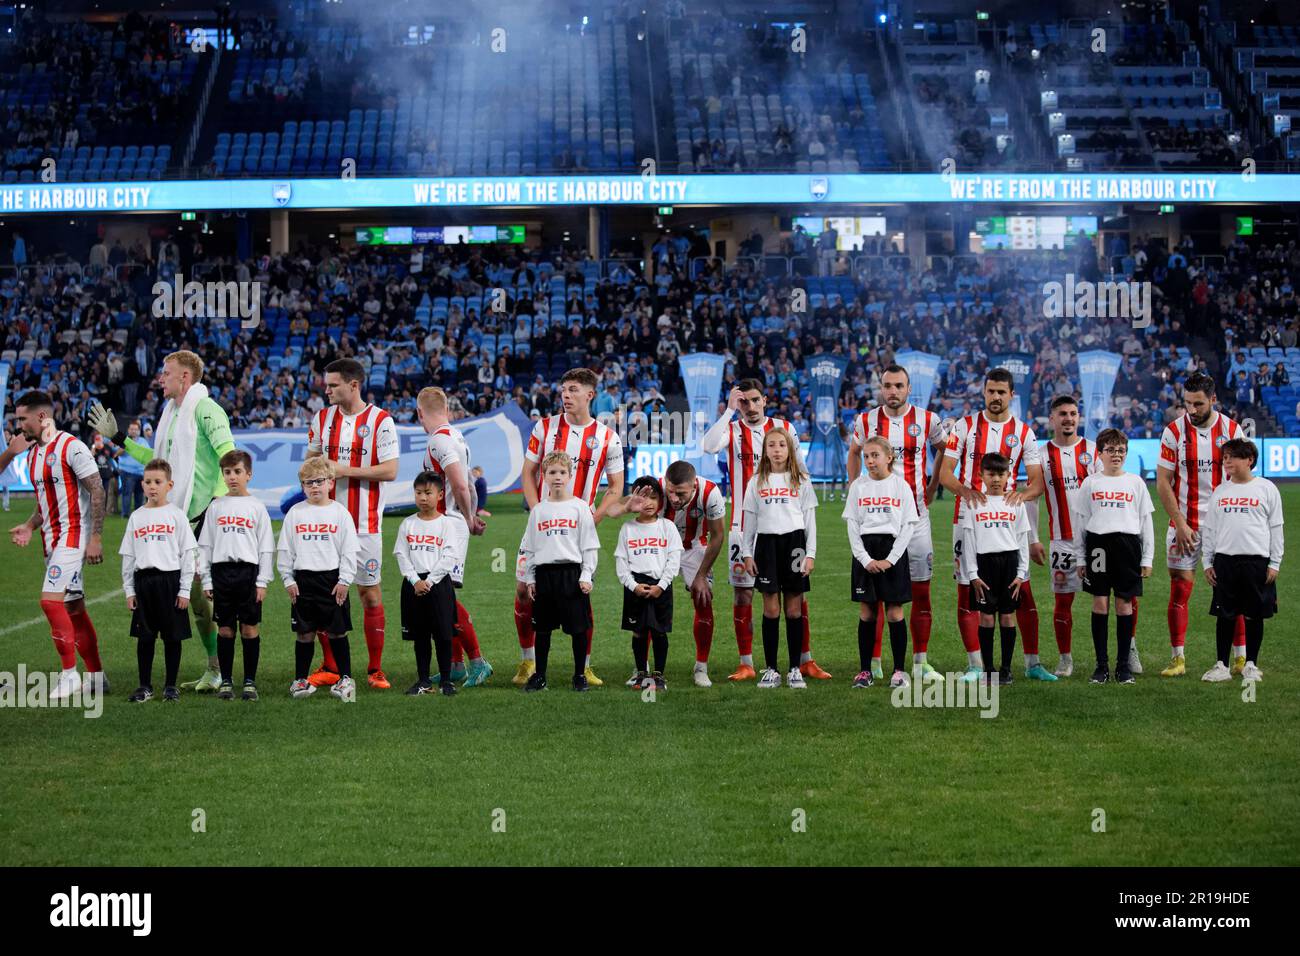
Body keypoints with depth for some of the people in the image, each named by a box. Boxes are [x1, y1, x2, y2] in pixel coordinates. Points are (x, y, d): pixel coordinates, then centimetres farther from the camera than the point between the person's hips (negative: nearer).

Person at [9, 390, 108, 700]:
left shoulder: (71, 447, -13)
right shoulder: (33, 454, 14)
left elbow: (97, 491, -14)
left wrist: (96, 538, -18)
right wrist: (29, 526, 6)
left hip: (74, 535, -9)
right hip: (51, 539, 9)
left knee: (50, 599, -18)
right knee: (73, 607, 10)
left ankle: (70, 674, -11)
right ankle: (96, 677, 17)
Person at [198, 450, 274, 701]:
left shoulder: (257, 507, 4)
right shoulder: (216, 507, 9)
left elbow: (266, 547, 3)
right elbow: (205, 545, 10)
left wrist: (262, 581, -3)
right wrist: (206, 580, 3)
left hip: (248, 571, -1)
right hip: (221, 571, 2)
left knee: (250, 629, 0)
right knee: (225, 629, 4)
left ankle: (250, 681, 8)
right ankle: (226, 681, 11)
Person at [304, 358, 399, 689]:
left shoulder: (381, 421, -6)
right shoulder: (322, 419, 9)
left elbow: (390, 471, -11)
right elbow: (311, 460, 20)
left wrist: (345, 470, -15)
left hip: (365, 523, -4)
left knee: (370, 593, -1)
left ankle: (375, 669, 8)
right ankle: (330, 668, 13)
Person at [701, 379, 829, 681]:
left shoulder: (784, 428, 7)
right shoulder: (732, 429, 1)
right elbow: (708, 446, -21)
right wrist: (729, 410, -18)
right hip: (744, 524, -1)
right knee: (742, 593, 1)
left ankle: (805, 660, 9)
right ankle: (746, 664, 8)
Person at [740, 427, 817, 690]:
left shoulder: (801, 480, 6)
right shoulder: (757, 481, 9)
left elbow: (810, 520, 6)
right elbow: (749, 520, 11)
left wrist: (810, 553, -2)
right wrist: (747, 553, 5)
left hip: (794, 542, -1)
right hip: (767, 543, 1)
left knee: (794, 610, 1)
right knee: (771, 609, -1)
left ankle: (795, 669, 7)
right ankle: (771, 670, 5)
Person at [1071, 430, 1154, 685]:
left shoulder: (1135, 482, 8)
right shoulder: (1090, 483, 8)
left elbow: (1146, 521, 9)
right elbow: (1080, 522, 10)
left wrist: (1147, 558, 4)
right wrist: (1080, 558, 6)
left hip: (1128, 544, 0)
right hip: (1098, 545, 0)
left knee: (1124, 604, 1)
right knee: (1100, 603, 0)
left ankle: (1123, 664, 7)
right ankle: (1101, 665, 5)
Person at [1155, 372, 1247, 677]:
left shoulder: (1231, 429, 0)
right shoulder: (1174, 432, -4)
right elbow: (1163, 483, -3)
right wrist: (1180, 524, -10)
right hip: (1184, 524, -1)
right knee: (1179, 592, -2)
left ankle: (1241, 657, 10)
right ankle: (1178, 659, 5)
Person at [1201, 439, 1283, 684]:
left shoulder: (1266, 489, 2)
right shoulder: (1220, 491, 10)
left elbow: (1276, 528, 2)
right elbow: (1209, 530, 13)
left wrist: (1274, 563, -3)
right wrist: (1207, 562, 8)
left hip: (1257, 560, -2)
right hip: (1224, 560, 2)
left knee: (1254, 615, 4)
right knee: (1224, 615, 4)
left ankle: (1251, 664, 15)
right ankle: (1222, 665, 10)